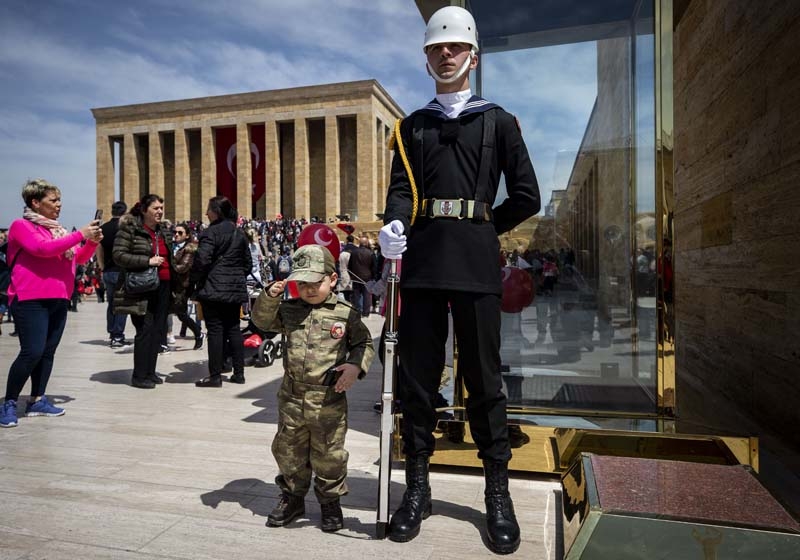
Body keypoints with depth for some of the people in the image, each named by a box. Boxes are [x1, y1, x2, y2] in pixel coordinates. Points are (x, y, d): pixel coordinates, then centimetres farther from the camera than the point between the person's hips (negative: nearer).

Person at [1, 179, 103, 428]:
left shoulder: (58, 230, 16)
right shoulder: (21, 226, -4)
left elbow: (80, 258, 19)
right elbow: (43, 248, -21)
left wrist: (93, 242, 0)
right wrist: (80, 235, -21)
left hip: (58, 300, 7)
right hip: (31, 300, -7)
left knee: (48, 352, 9)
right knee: (32, 352, -11)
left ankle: (37, 401, 18)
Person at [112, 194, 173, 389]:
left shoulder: (165, 232, 16)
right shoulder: (129, 229, -4)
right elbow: (118, 255, -12)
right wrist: (147, 261, -19)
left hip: (163, 287, 7)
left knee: (159, 330, 7)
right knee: (146, 330, -8)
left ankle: (150, 371, 18)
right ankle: (139, 376, 3)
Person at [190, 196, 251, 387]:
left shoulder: (211, 232, -11)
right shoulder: (239, 233, 13)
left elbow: (202, 261, -18)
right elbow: (248, 262, 17)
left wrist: (192, 281, -4)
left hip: (214, 289, -7)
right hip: (236, 289, 7)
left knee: (215, 330, -2)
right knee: (234, 329, 11)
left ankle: (215, 375, 2)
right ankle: (238, 372, 15)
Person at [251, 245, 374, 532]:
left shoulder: (346, 314, -6)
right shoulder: (289, 309, 4)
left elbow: (364, 344, 1)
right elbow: (262, 320, 5)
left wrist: (355, 365, -17)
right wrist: (270, 297, -11)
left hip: (330, 400, -3)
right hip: (292, 396, 4)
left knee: (329, 455, 9)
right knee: (288, 451, 17)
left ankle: (330, 501, 31)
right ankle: (292, 497, 38)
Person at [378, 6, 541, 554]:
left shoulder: (498, 122, 13)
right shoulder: (412, 127, 19)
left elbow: (527, 197, 8)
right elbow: (402, 188, 4)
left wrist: (482, 230, 6)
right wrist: (395, 226, -15)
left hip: (477, 263, -2)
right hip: (422, 261, 2)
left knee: (484, 376, 2)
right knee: (418, 374, 4)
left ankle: (498, 492, 16)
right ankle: (418, 484, 18)